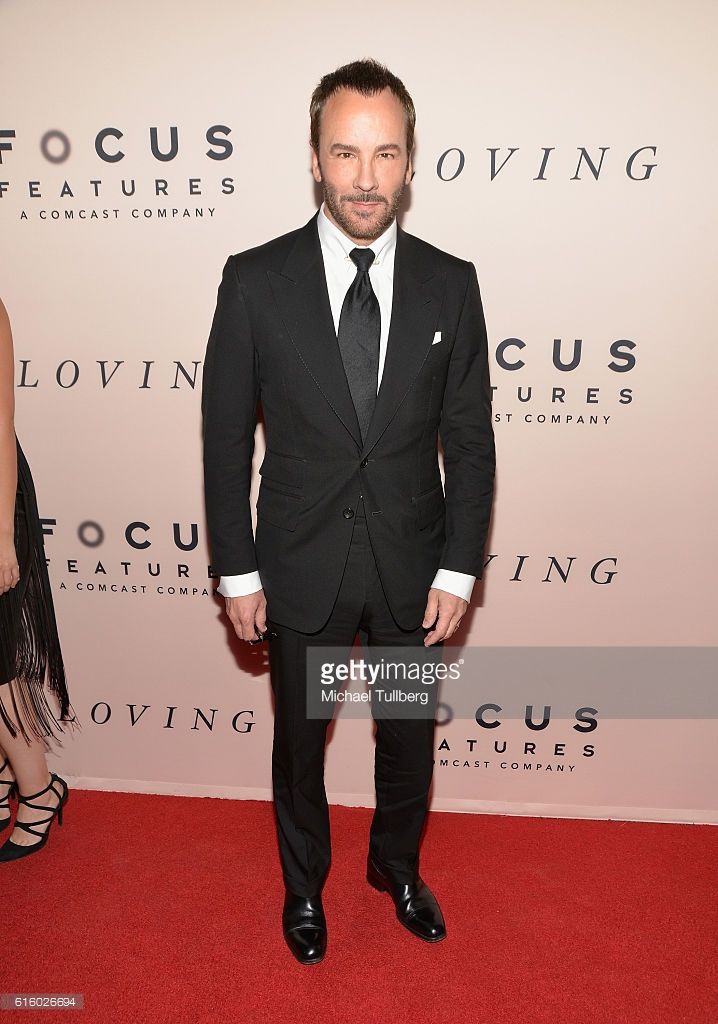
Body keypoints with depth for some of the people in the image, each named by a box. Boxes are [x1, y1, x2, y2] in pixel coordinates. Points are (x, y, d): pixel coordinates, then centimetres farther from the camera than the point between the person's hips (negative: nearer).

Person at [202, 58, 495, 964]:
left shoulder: (450, 284, -4)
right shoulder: (254, 280, -9)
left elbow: (469, 439, -1)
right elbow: (226, 435, -5)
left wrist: (459, 570, -5)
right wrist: (236, 571, -5)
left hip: (414, 567, 2)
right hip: (301, 567, -1)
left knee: (409, 735, 20)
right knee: (300, 738, 19)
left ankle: (396, 864, 51)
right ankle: (304, 882, 49)